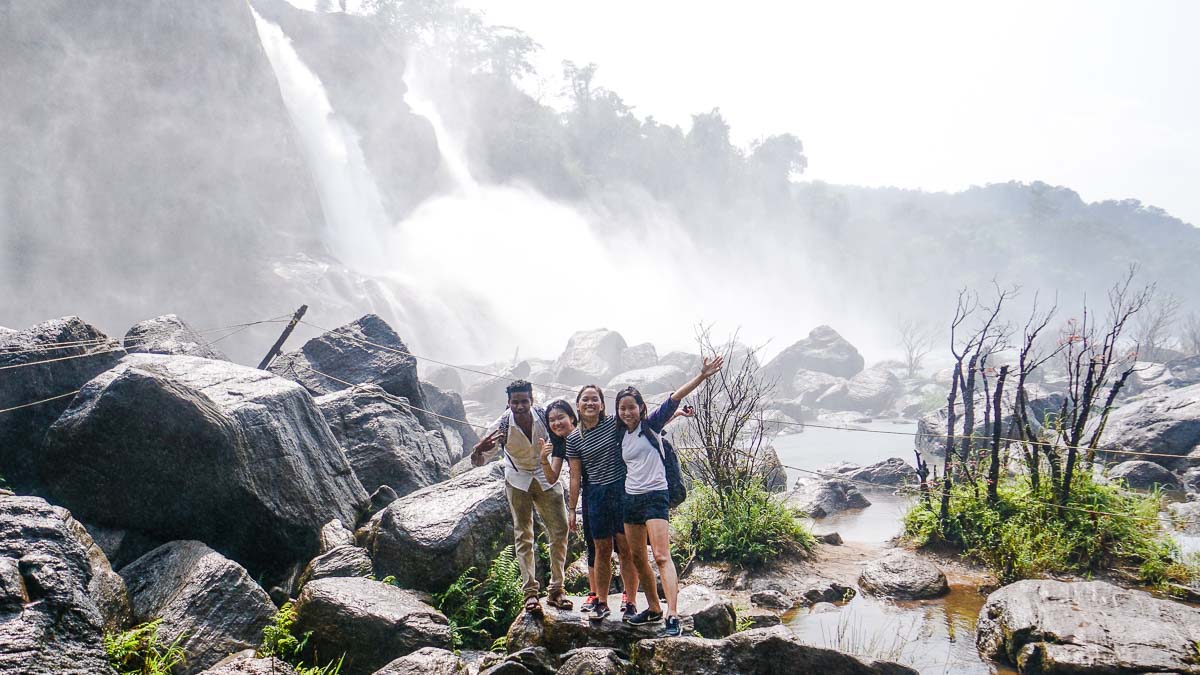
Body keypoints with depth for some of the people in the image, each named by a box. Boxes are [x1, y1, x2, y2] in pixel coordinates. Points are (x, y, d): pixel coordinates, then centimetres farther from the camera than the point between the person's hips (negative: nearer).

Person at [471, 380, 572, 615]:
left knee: (560, 530, 0)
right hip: (518, 482, -1)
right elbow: (479, 461, -21)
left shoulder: (545, 417, -22)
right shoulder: (501, 426, -24)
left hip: (547, 477, 2)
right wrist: (478, 450, -44)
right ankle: (530, 592, 2)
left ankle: (556, 589, 10)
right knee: (523, 535, -2)